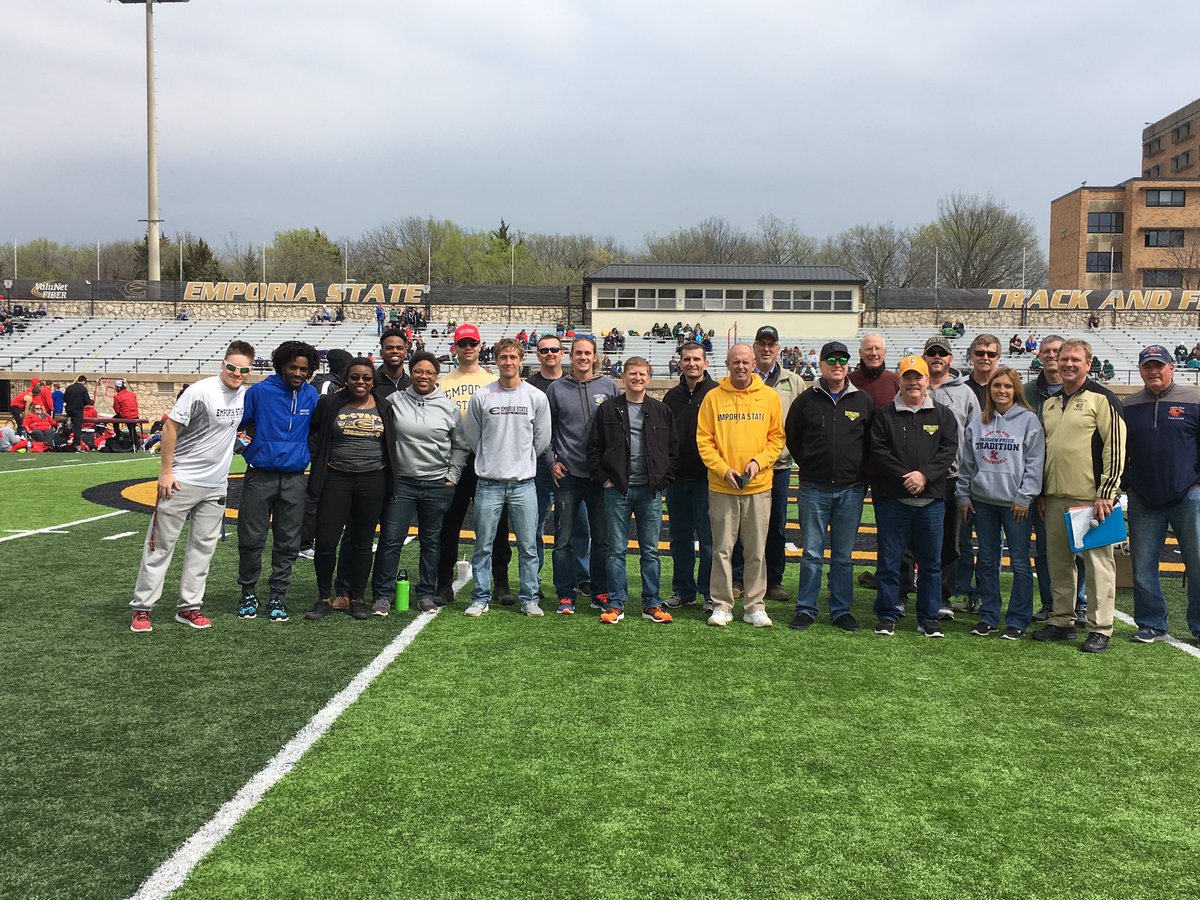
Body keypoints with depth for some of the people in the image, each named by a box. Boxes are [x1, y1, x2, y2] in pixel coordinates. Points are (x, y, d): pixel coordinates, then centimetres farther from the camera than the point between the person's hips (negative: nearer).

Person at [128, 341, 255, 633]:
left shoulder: (244, 395, 4)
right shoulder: (201, 391, -16)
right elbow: (170, 427, -14)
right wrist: (165, 472, -16)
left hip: (216, 486, 6)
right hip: (181, 482, -6)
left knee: (203, 546, 9)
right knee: (161, 544, 0)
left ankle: (189, 607, 18)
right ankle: (142, 607, 8)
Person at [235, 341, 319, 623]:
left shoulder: (311, 394, 8)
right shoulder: (260, 391, -3)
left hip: (294, 479, 3)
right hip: (260, 476, -2)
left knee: (287, 543, 5)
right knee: (251, 539, 0)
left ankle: (278, 595, 16)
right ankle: (249, 593, 17)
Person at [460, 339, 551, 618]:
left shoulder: (537, 397, 1)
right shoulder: (481, 396, 0)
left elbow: (542, 439, 8)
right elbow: (471, 437, 9)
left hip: (523, 483, 0)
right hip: (488, 483, 0)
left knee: (528, 547, 5)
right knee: (483, 546, 6)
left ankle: (529, 598, 16)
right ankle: (480, 598, 17)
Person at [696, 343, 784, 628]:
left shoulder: (769, 396, 4)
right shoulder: (713, 397, 1)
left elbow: (777, 437, 5)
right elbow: (704, 440, 0)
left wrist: (758, 462, -10)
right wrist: (724, 470, -11)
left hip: (759, 487, 1)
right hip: (722, 487, -1)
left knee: (757, 550, 6)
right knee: (722, 549, 4)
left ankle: (754, 606, 17)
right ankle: (722, 605, 14)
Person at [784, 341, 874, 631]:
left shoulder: (863, 401, 5)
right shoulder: (806, 400, 3)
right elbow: (791, 438, 13)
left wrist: (861, 472, 6)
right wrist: (808, 465, 9)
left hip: (851, 490, 1)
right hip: (814, 489, -1)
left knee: (844, 556, 8)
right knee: (812, 554, 3)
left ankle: (841, 610, 18)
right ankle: (806, 609, 12)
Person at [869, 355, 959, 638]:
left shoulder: (942, 415, 9)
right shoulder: (885, 415, 4)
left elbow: (949, 449, -1)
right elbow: (878, 452, -5)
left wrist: (925, 474, -15)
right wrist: (904, 476, -15)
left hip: (931, 499, 2)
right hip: (892, 498, -1)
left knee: (931, 562, 8)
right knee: (889, 560, 3)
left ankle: (928, 618, 18)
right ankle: (887, 616, 13)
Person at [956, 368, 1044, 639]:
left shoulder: (1028, 420, -2)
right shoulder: (977, 423, 10)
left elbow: (1035, 462, -6)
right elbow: (967, 462, 13)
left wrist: (1024, 497, -11)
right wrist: (963, 495, 9)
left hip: (1015, 502, -4)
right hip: (982, 500, 4)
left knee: (1020, 563, 1)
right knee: (986, 561, 10)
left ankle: (1018, 620, 10)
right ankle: (988, 617, 19)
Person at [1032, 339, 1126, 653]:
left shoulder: (1101, 398, -4)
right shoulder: (1050, 403, 17)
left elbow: (1115, 447, -10)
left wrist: (1106, 492, -14)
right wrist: (1041, 492, 19)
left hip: (1091, 497, -7)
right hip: (1055, 497, 7)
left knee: (1098, 562, -3)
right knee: (1058, 561, 11)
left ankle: (1100, 629, 3)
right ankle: (1062, 621, 21)